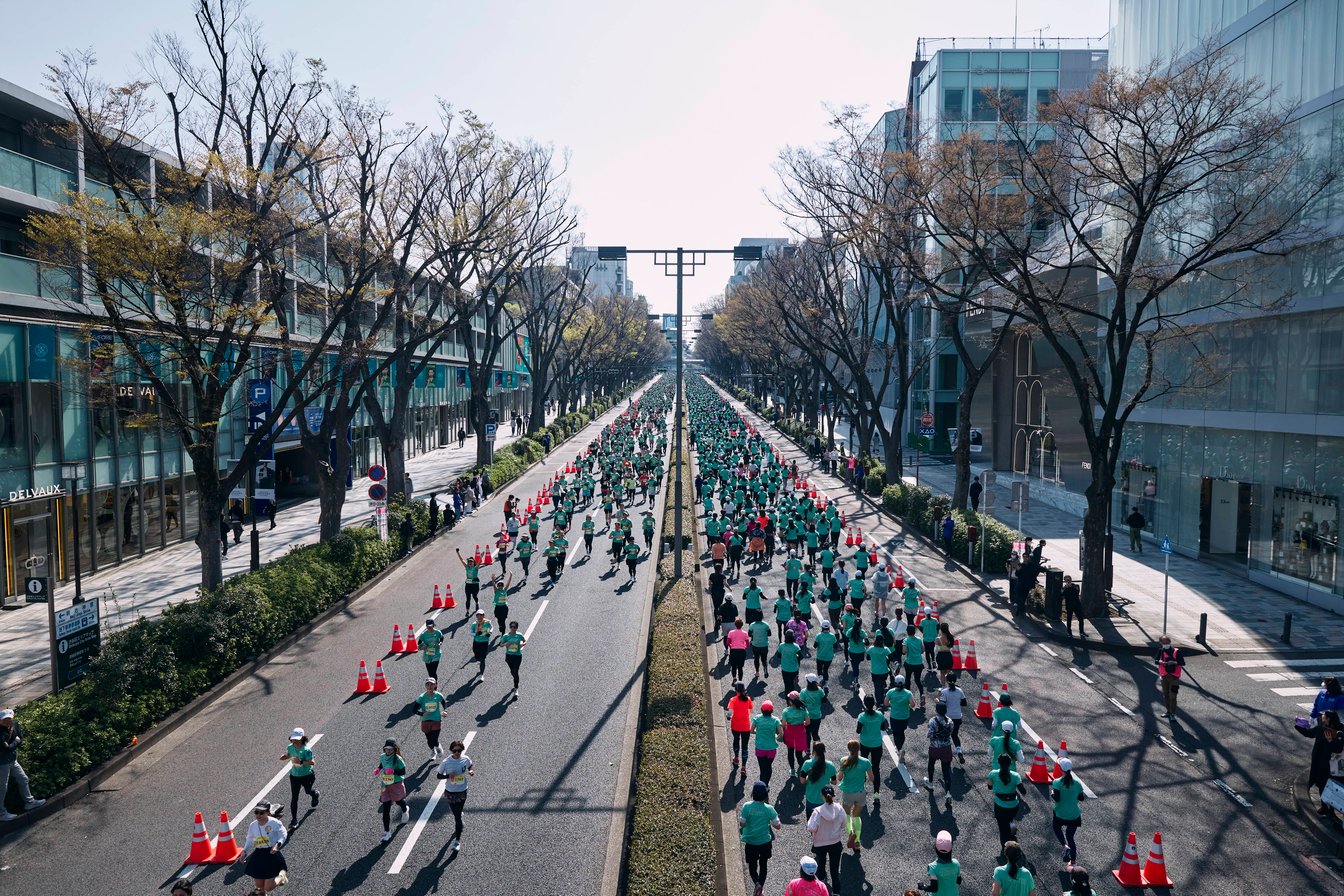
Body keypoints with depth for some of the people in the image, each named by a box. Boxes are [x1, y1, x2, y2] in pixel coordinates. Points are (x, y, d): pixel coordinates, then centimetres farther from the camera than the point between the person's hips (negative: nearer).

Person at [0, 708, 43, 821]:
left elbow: (21, 738, 1)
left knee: (23, 779, 19)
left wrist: (12, 745, -16)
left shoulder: (14, 724, -5)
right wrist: (16, 741, -11)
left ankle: (29, 802, 35)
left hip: (12, 760, 8)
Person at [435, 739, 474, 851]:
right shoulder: (446, 762, -19)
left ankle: (457, 840, 26)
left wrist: (471, 772, -15)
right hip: (450, 792, -1)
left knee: (457, 814, 11)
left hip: (462, 791, 1)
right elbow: (438, 775, -8)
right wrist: (448, 776, -27)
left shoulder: (466, 759, -12)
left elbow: (471, 767, 9)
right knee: (457, 815, 5)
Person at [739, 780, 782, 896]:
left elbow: (742, 824, -15)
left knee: (752, 865, 16)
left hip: (750, 842, -1)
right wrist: (776, 818, 10)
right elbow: (777, 826, -10)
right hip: (765, 842, 1)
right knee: (763, 865, 22)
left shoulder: (747, 806, -18)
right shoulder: (769, 808, -15)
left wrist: (739, 820, 7)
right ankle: (761, 886, 24)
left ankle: (757, 883, -6)